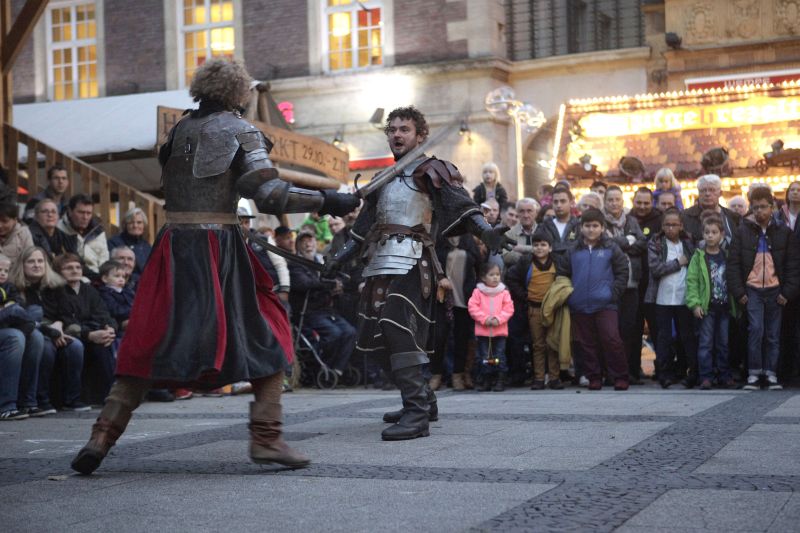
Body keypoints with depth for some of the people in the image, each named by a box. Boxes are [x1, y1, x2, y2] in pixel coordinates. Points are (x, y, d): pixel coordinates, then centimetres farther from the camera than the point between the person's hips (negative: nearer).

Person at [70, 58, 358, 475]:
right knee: (266, 339, 8)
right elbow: (270, 195, -13)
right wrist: (326, 200, -7)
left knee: (149, 346, 8)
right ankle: (266, 436, 2)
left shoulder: (178, 131, 13)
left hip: (174, 245, 5)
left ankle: (103, 435, 2)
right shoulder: (240, 132, -2)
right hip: (219, 247, -4)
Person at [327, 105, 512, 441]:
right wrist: (338, 259, 31)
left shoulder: (430, 170, 2)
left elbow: (460, 202, -12)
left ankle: (417, 414, -20)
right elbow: (364, 227, 31)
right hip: (381, 266, 8)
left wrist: (485, 230, -29)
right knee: (375, 337, 10)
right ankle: (422, 398, 25)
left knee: (399, 332, -20)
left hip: (409, 263, -8)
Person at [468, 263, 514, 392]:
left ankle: (500, 381, 5)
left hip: (500, 330, 0)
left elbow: (509, 309, -2)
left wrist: (498, 319, -15)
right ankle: (486, 381, 13)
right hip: (482, 331, 0)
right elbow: (472, 307, -5)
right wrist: (484, 318, -15)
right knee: (484, 357, 5)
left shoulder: (504, 292, 3)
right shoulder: (478, 292, 1)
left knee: (499, 357, 0)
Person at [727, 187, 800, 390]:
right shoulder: (742, 232, 2)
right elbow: (733, 264, 1)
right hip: (752, 289, -1)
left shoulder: (784, 233, 5)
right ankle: (753, 374, -6)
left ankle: (771, 374, 12)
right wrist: (738, 291, -6)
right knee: (756, 329, -13)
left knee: (773, 334, 5)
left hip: (775, 290, 1)